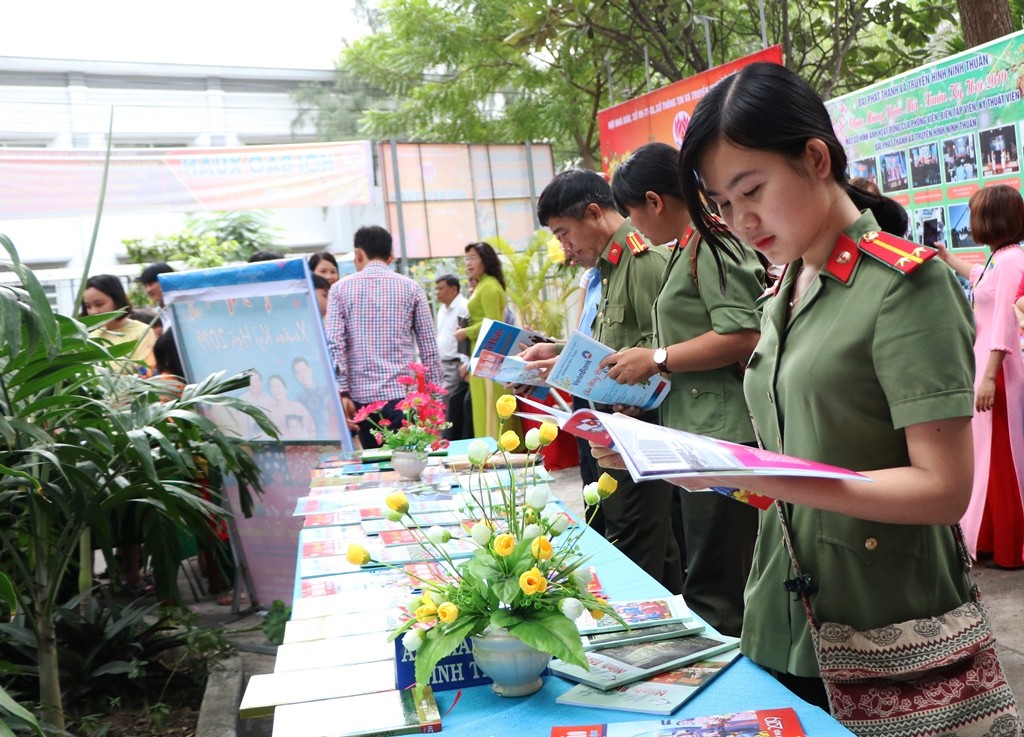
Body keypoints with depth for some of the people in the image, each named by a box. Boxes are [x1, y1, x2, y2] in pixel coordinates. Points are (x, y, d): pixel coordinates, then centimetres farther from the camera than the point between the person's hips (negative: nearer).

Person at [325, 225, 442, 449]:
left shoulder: (340, 289, 5)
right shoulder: (410, 288, 5)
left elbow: (334, 343, -5)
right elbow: (429, 345, 2)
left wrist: (342, 393, -5)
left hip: (362, 396, 1)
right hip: (403, 393, -1)